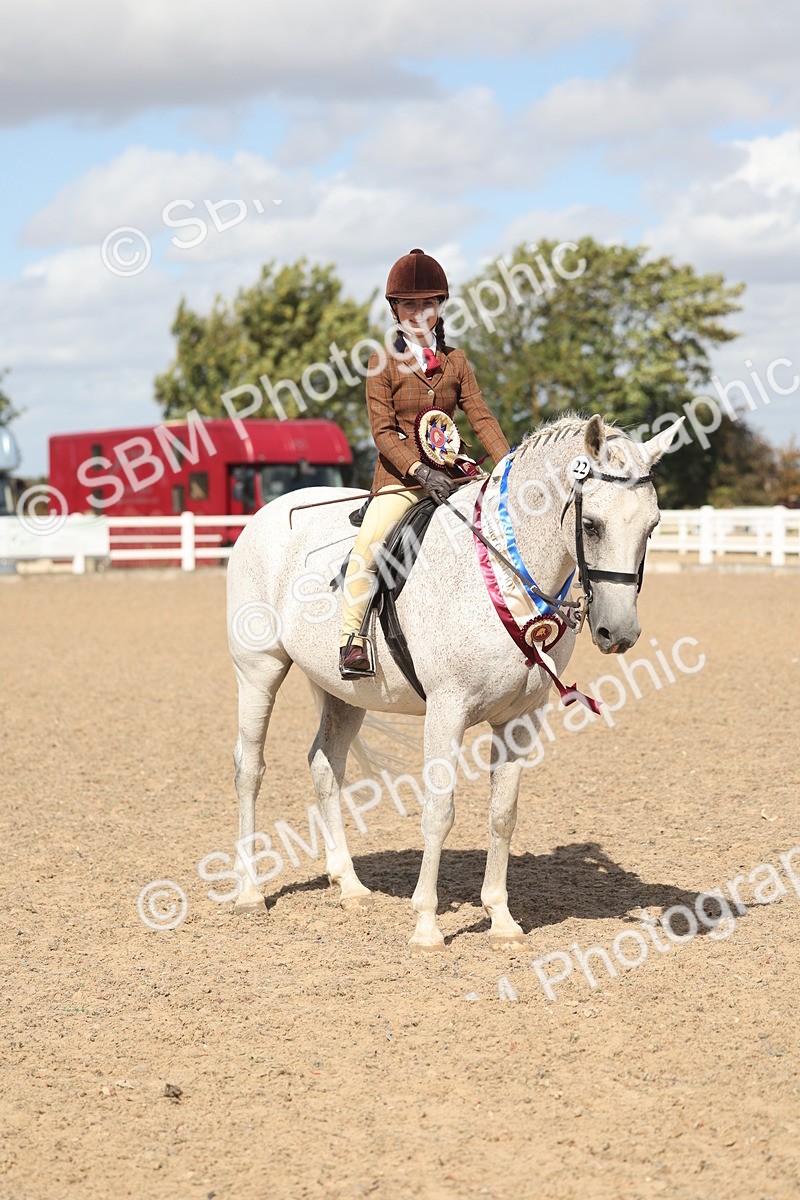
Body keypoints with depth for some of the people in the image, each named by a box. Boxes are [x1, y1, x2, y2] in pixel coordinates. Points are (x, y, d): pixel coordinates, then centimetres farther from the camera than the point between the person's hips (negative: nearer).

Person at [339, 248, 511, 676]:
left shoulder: (455, 361, 12)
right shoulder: (383, 364, 1)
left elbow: (481, 418, 7)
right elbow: (383, 431, -7)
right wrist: (420, 471, -22)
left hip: (451, 474, 4)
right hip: (400, 476, -4)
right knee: (368, 544, -28)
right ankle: (351, 640, -23)